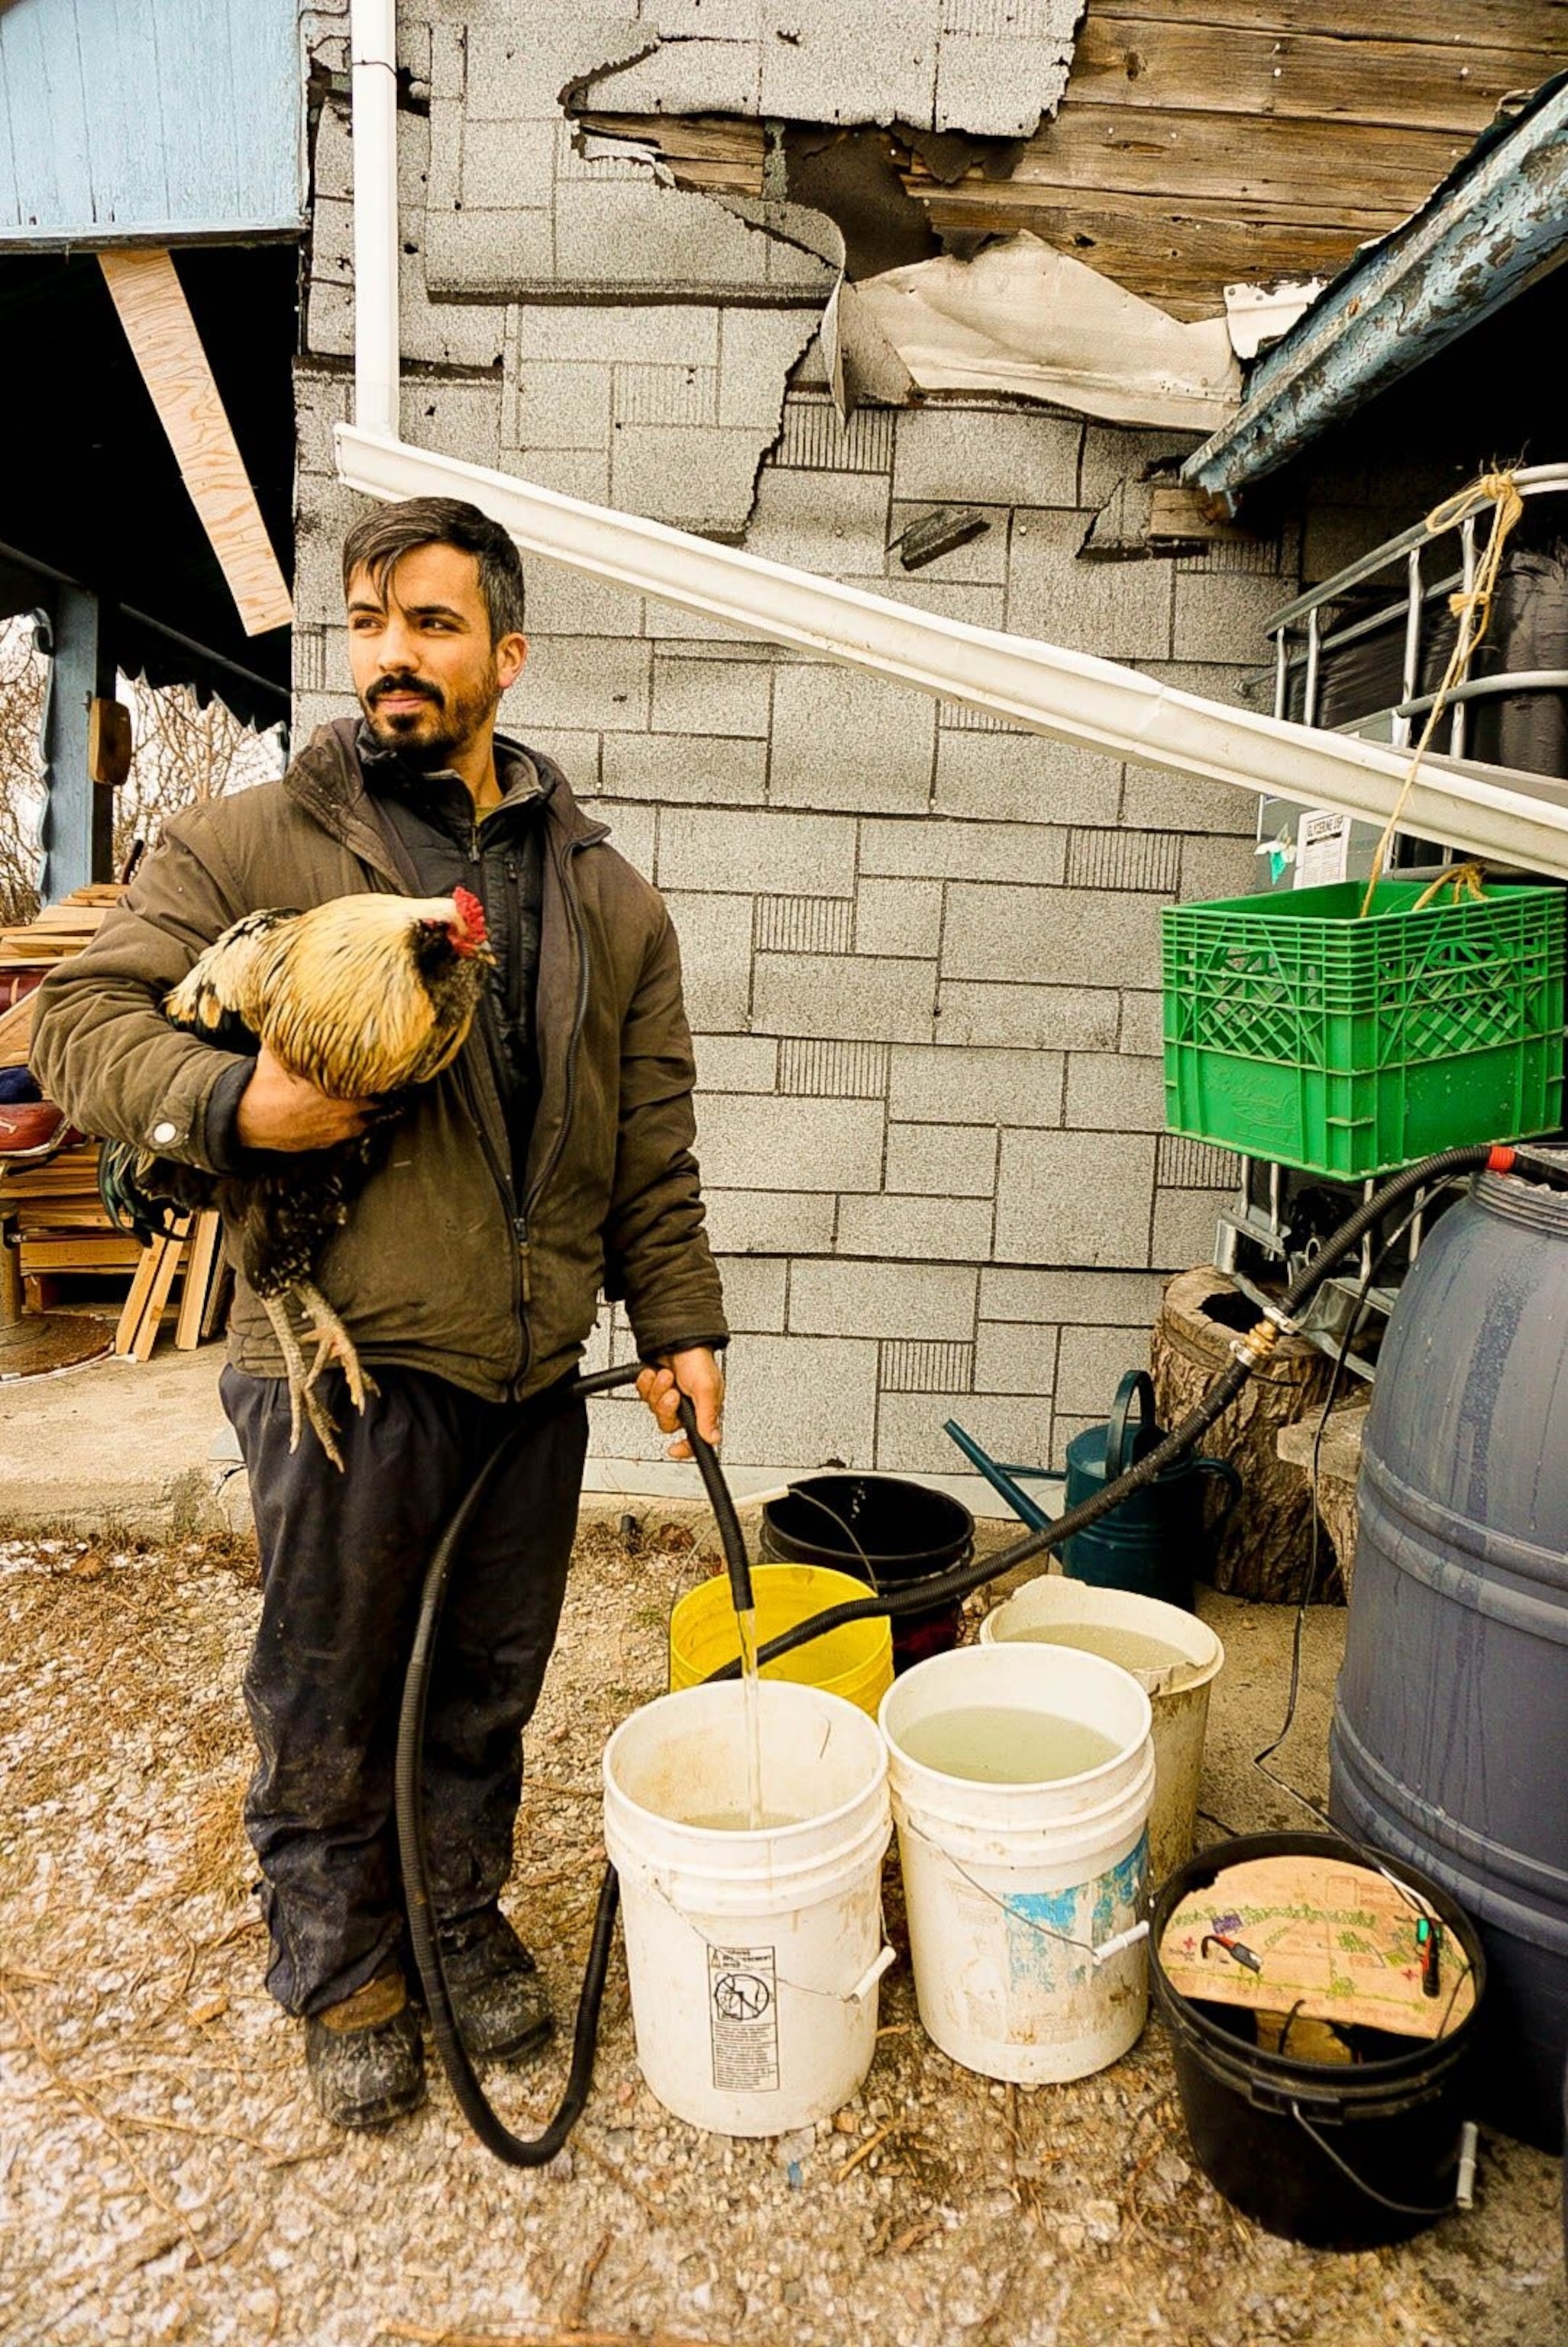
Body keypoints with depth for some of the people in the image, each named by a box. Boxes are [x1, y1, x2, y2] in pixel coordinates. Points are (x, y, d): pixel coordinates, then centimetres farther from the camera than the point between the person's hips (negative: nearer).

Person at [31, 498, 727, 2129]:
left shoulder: (607, 896, 9)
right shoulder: (248, 845, -1)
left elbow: (653, 1141, 10)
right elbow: (82, 1019, -3)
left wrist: (679, 1325, 6)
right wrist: (230, 1102, -21)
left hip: (533, 1372, 4)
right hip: (345, 1363, -3)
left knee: (489, 1684, 19)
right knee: (327, 1700, 13)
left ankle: (465, 1919, 43)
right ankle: (339, 1974, 37)